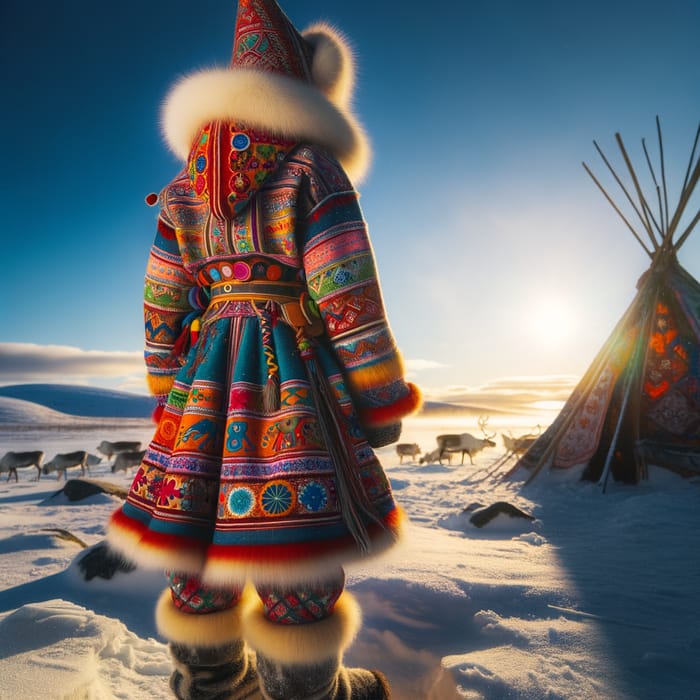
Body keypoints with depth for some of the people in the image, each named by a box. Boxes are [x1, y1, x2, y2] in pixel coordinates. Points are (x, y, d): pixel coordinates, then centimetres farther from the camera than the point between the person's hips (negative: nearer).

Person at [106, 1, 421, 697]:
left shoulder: (185, 183, 13)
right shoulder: (312, 165, -2)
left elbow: (161, 305, 12)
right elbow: (346, 294, -10)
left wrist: (172, 391, 21)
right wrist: (382, 400, -3)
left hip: (208, 373, 7)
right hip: (294, 367, -6)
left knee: (196, 533, 15)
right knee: (300, 544, 6)